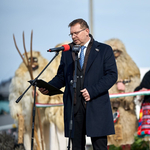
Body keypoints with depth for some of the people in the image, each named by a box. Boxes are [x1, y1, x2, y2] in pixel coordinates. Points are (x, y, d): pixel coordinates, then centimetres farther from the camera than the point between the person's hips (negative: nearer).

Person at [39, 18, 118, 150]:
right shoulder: (67, 51, 16)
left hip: (96, 106, -3)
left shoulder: (104, 50, 5)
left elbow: (112, 75, -3)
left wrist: (92, 91, -14)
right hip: (74, 106, 3)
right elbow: (61, 76, 17)